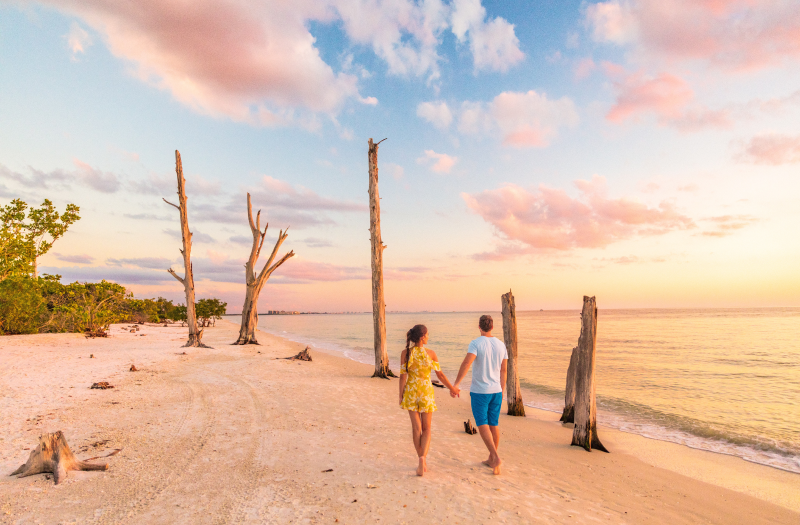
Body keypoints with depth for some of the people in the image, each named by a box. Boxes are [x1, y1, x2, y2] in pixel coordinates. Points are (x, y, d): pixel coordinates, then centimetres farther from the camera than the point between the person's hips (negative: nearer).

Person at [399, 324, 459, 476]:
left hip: (411, 391, 2)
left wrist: (401, 395, 4)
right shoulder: (431, 353, -10)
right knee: (426, 429, 11)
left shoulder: (405, 353, -7)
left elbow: (403, 376, -6)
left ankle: (422, 461, 21)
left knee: (416, 428, 13)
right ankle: (422, 458, -10)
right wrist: (452, 388, 11)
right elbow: (440, 374, -4)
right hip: (426, 392, -1)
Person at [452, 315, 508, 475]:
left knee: (482, 424, 2)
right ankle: (491, 459, 25)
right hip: (496, 390, 5)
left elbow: (466, 363, -28)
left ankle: (496, 457, -10)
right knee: (493, 424, 14)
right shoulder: (500, 345, 3)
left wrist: (456, 384, -27)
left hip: (479, 391, -5)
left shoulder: (476, 344, -14)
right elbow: (504, 370, 9)